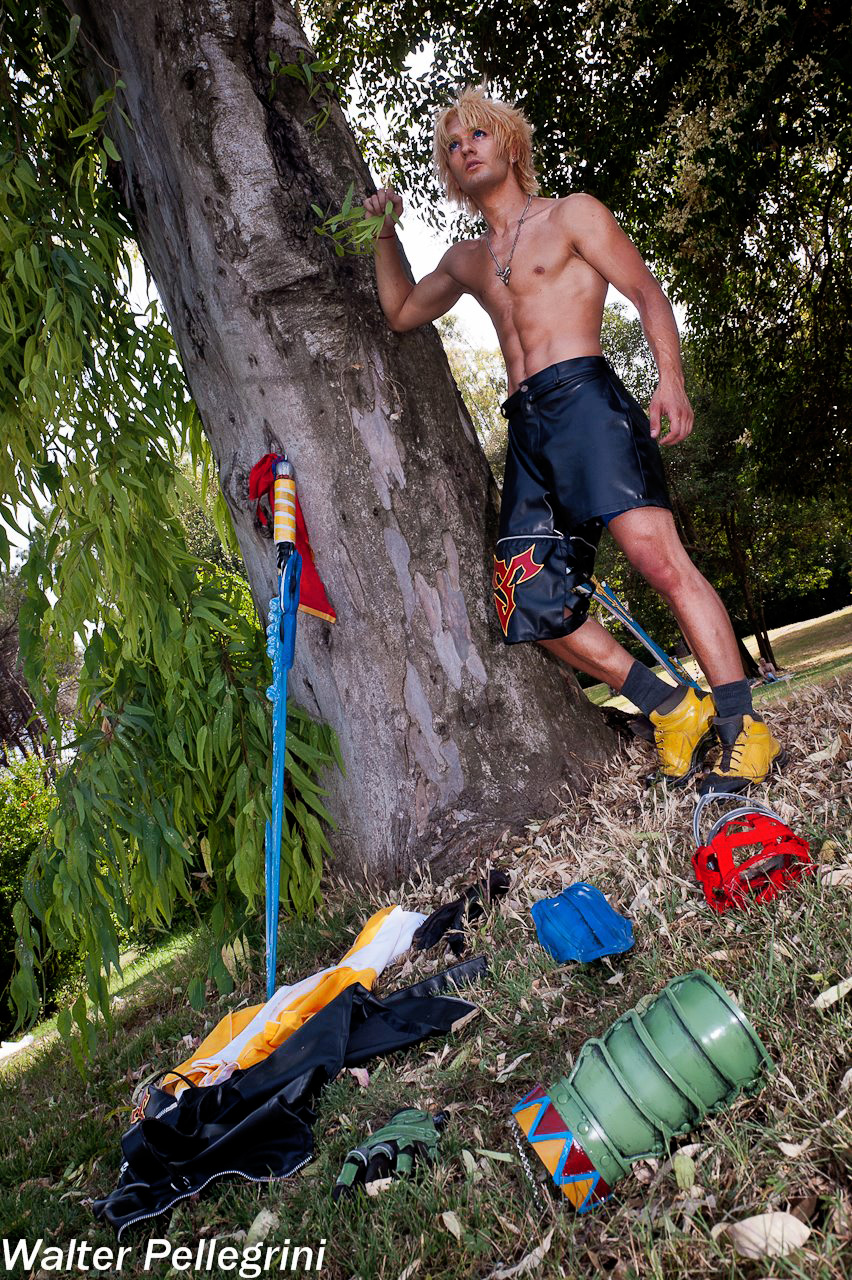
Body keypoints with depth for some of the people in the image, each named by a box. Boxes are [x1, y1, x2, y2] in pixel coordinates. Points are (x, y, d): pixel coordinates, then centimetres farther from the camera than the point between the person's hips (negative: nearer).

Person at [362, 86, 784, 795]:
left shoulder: (572, 214, 12)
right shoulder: (466, 260, 28)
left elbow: (649, 294, 2)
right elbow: (400, 313, 40)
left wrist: (671, 381, -14)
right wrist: (386, 232, 27)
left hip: (584, 397, -6)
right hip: (526, 430, 6)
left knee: (657, 555, -25)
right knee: (531, 605, -4)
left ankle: (743, 730, -17)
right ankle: (675, 710, 5)